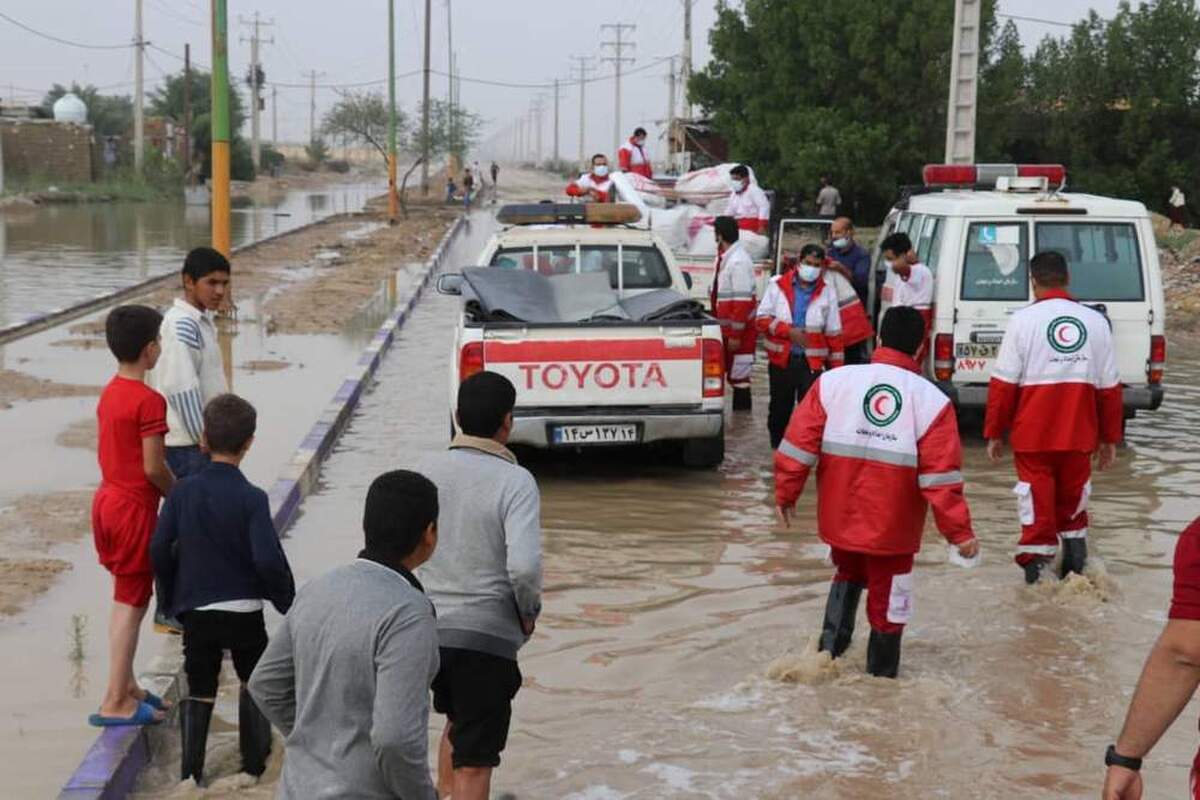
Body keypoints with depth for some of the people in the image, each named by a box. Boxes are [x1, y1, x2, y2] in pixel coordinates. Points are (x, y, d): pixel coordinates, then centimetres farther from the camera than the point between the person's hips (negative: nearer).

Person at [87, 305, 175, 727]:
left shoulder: (109, 393, 7)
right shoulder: (149, 400, -19)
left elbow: (111, 453, 11)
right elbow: (153, 468, -21)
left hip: (107, 500, 9)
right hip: (135, 507, -9)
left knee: (124, 598, 18)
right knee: (131, 604, -1)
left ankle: (126, 686, 26)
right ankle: (115, 703, 2)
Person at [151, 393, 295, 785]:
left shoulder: (183, 491, -3)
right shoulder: (251, 498, -13)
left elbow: (159, 549, -3)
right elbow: (268, 560, -18)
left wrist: (172, 599, 11)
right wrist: (288, 602, -3)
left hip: (194, 610, 2)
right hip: (243, 610, -2)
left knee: (199, 690, 12)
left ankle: (190, 772, 7)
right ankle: (254, 762, 22)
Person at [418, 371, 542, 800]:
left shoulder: (429, 470, 1)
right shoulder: (515, 482, -14)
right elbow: (524, 566, -24)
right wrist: (529, 611, -5)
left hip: (430, 626, 6)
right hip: (486, 635, -6)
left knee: (456, 722, 30)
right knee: (474, 762, 2)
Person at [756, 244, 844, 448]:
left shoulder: (826, 293, 3)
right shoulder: (778, 286, 1)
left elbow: (834, 334, 6)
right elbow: (762, 319, -3)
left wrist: (836, 367, 3)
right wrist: (788, 331, -17)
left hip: (812, 362, -1)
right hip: (781, 360, 1)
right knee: (780, 407, 13)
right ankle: (777, 447, 29)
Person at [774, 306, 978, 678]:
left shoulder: (834, 381, -4)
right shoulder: (931, 399, -7)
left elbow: (799, 443, -3)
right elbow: (941, 476, -11)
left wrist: (786, 493, 9)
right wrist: (959, 531, -5)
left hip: (840, 518, 2)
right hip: (892, 526, -2)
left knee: (848, 574, 28)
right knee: (888, 596, 14)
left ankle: (831, 643, 13)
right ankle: (881, 675, 23)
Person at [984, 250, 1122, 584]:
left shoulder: (1023, 320, -8)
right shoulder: (1095, 321, 2)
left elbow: (1003, 383, -8)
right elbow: (1109, 386, 7)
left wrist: (994, 432, 1)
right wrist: (1109, 437, 15)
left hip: (1032, 434, -3)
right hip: (1080, 434, 3)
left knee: (1039, 504, 6)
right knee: (1073, 497, 21)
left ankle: (1037, 568, 6)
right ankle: (1075, 564, 26)